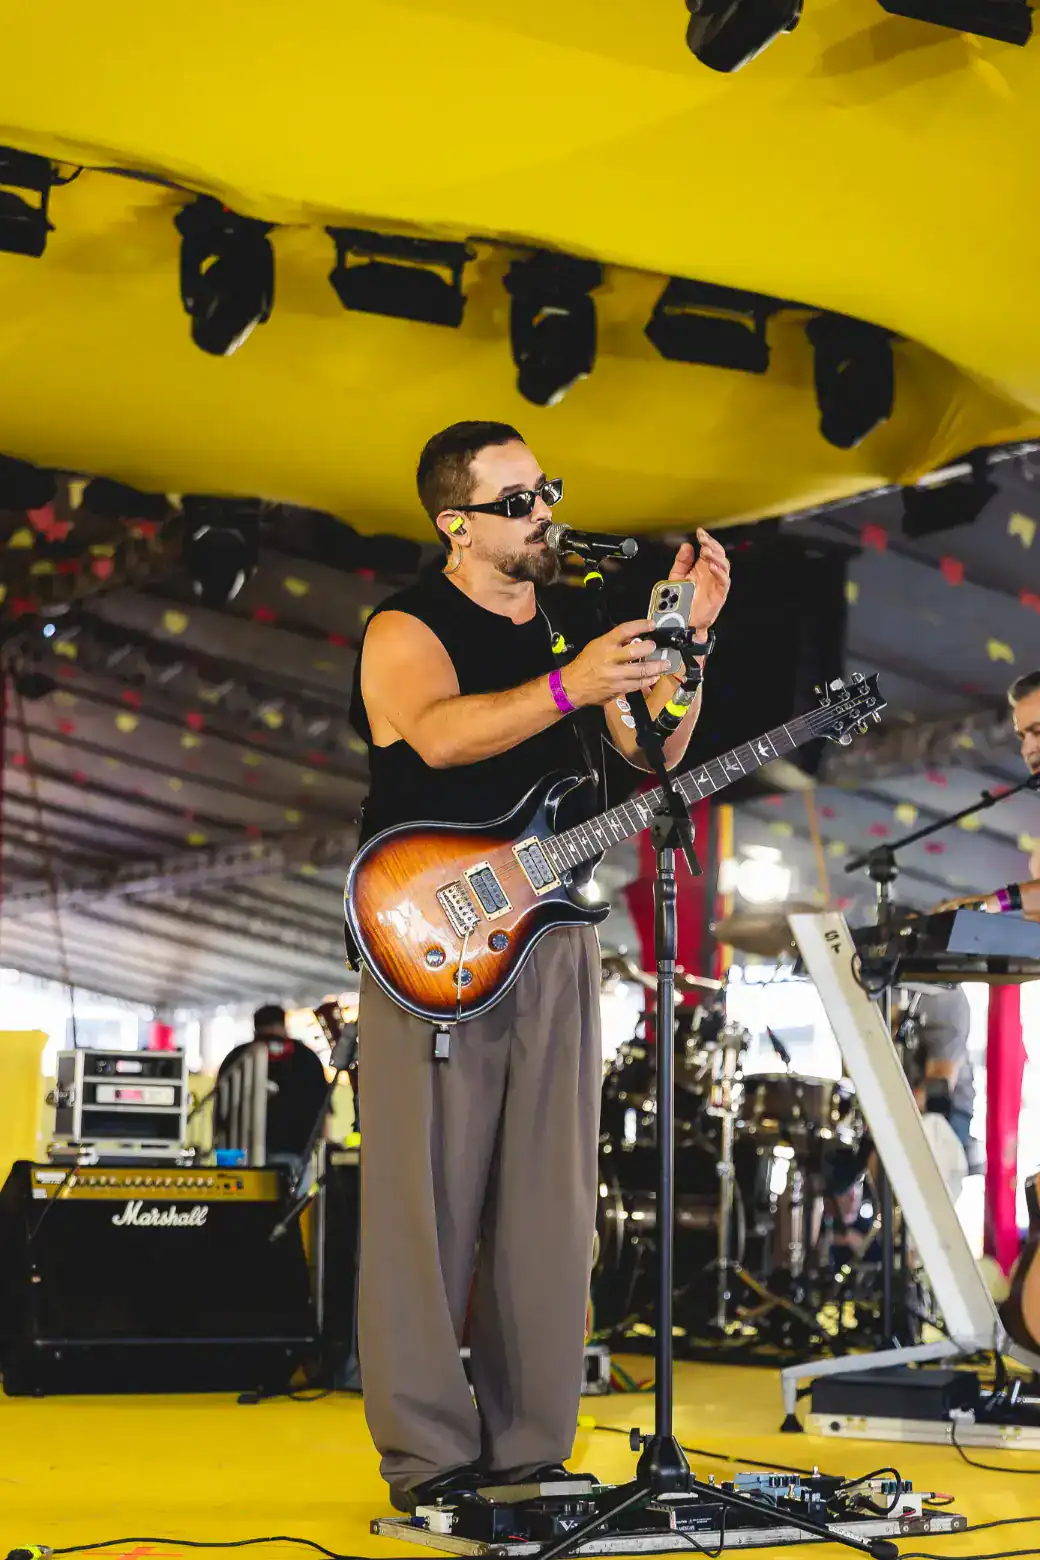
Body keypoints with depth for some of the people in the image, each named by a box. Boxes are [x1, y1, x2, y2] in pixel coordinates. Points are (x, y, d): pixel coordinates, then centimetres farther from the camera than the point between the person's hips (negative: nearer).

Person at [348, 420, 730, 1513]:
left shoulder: (577, 623, 15)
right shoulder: (407, 630, -4)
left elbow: (654, 755, 8)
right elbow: (439, 736, -26)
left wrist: (685, 636, -3)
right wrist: (566, 687, -37)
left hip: (552, 938, 6)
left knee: (551, 1208, 6)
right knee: (431, 1203, -4)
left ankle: (532, 1453, 13)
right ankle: (430, 1460, 3)